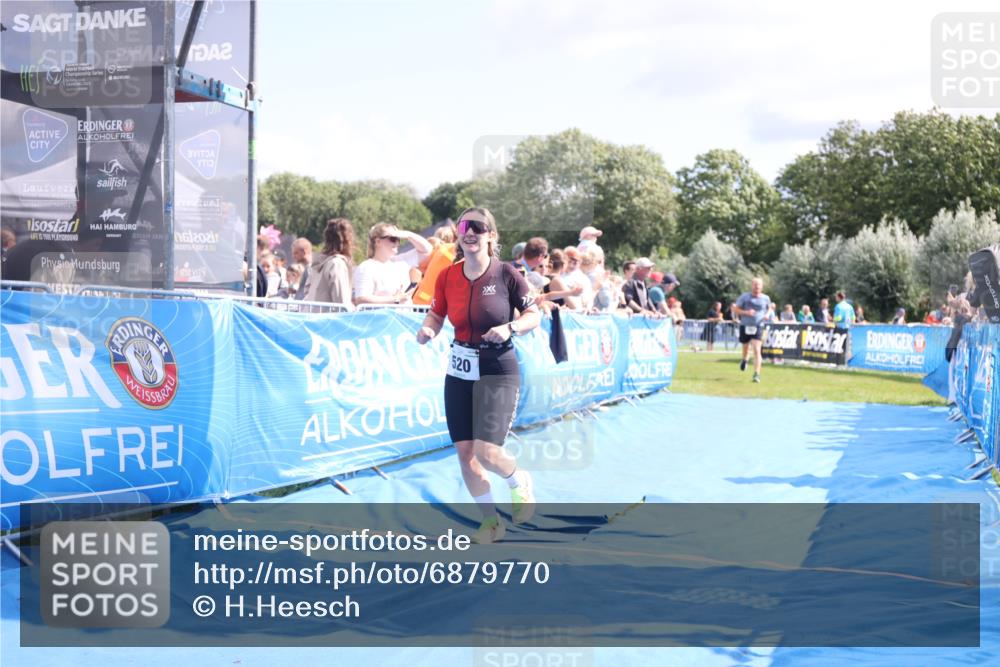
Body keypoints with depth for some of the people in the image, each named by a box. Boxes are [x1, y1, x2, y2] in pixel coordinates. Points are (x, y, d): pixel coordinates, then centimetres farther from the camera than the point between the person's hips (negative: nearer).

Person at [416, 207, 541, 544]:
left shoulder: (506, 273, -10)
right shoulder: (447, 276, -1)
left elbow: (534, 315, -2)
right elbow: (436, 315, 10)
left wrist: (510, 328, -20)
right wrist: (427, 330, -11)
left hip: (498, 371, -4)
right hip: (460, 371, 4)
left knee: (485, 451, -16)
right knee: (464, 453, 5)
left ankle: (520, 482, 20)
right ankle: (491, 520, 25)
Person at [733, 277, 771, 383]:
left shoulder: (765, 298, 1)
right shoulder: (745, 296, -4)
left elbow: (769, 308, 22)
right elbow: (735, 309, -2)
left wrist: (767, 314, 0)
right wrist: (745, 312, -18)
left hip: (758, 327, -1)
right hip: (745, 326, 1)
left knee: (757, 350, -15)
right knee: (746, 347, 18)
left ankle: (757, 374, -16)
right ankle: (745, 359, 54)